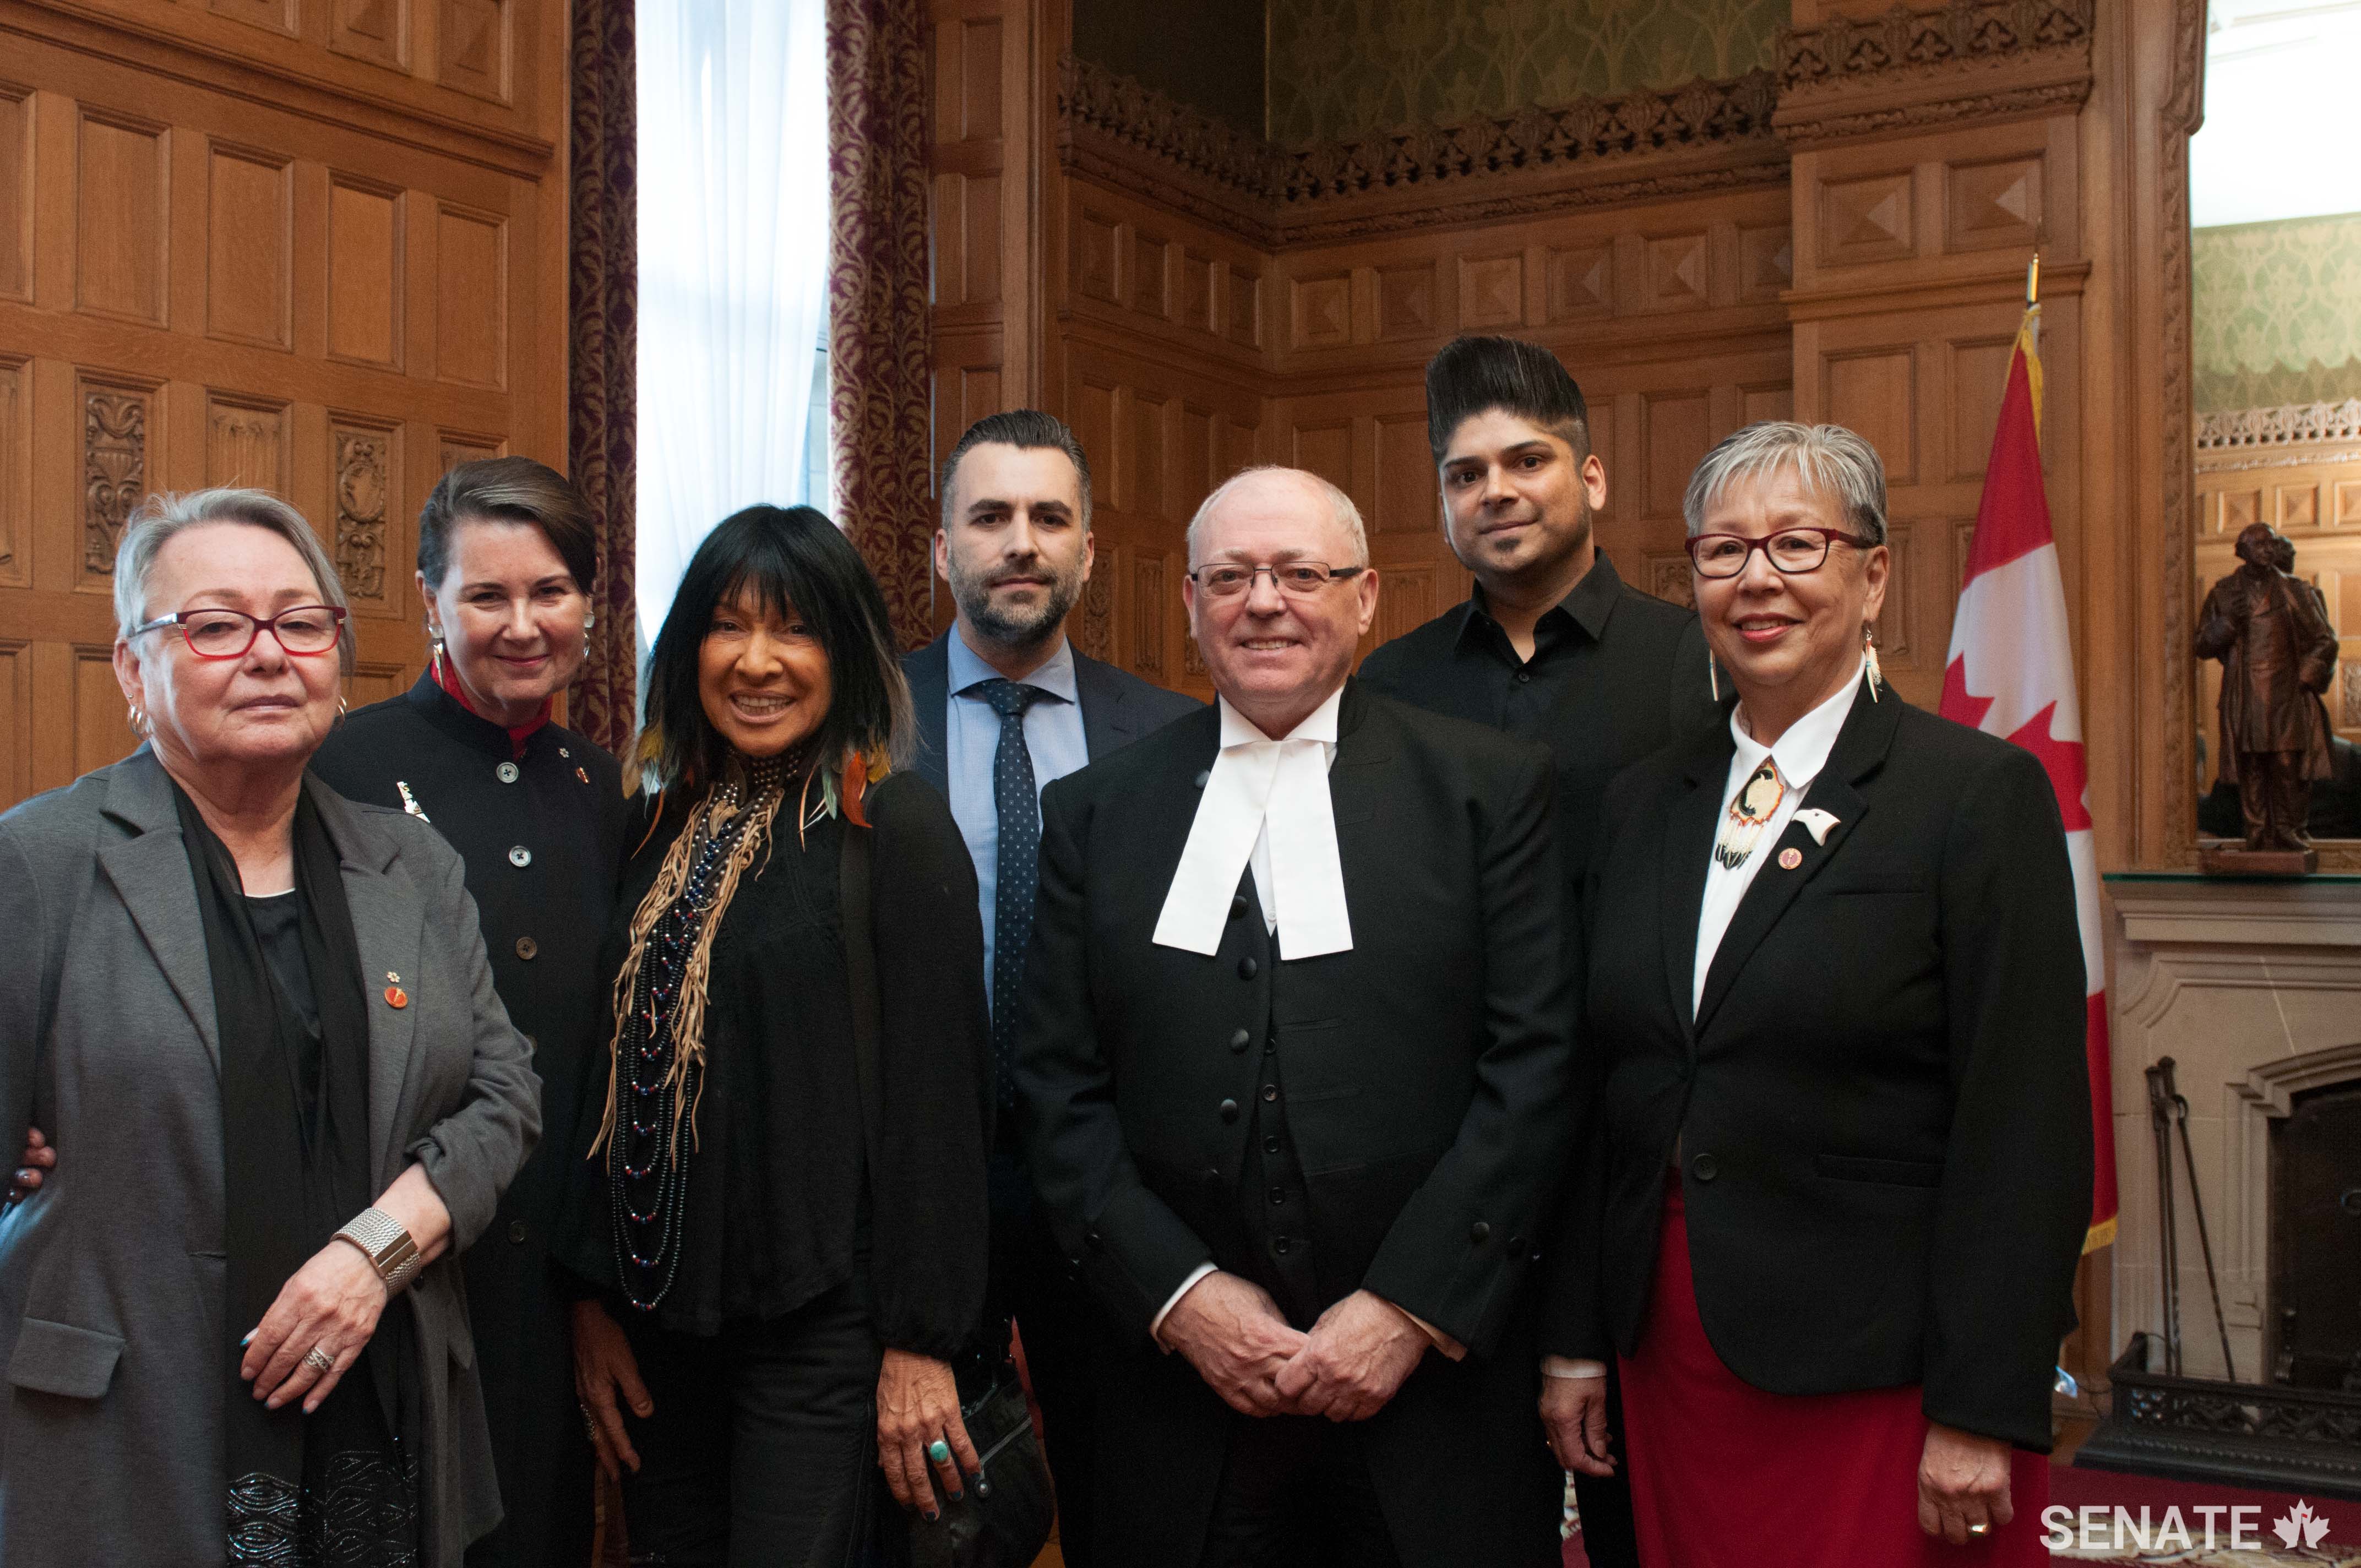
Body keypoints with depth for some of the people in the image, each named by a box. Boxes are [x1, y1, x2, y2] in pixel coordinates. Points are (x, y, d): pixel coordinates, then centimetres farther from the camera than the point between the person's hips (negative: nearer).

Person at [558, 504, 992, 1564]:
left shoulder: (895, 826, -10)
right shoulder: (669, 827, 8)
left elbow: (935, 1093, -12)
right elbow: (622, 1070, 11)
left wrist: (919, 1343, -13)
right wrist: (596, 1295, 10)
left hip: (820, 1315, -6)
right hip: (662, 1304, 6)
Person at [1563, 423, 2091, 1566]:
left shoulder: (1981, 793, -8)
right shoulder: (1642, 801, 8)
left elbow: (2026, 1129, -12)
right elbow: (1609, 1088, 11)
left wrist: (1982, 1418, -15)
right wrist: (1577, 1339, 8)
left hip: (1879, 1374, -5)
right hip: (1672, 1361, 5)